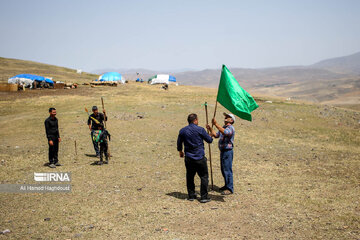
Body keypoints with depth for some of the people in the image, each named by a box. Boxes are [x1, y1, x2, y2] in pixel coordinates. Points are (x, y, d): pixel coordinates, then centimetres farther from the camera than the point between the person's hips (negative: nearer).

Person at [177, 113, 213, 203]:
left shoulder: (182, 131, 4)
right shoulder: (200, 129, -9)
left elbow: (179, 143, 16)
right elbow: (209, 140, 1)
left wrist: (180, 151, 35)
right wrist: (211, 136, 24)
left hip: (188, 158, 4)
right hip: (200, 158, -4)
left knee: (190, 177, 15)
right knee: (204, 176, 5)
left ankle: (191, 196, 20)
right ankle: (204, 197, 3)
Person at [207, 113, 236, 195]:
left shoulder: (230, 128, -13)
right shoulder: (223, 127, 17)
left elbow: (225, 132, -34)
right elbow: (216, 135, 18)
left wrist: (216, 124, -36)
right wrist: (210, 129, 6)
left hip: (228, 151, -9)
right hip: (222, 151, 10)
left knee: (227, 170, -6)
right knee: (223, 170, 16)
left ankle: (230, 189, -1)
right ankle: (227, 185, 29)